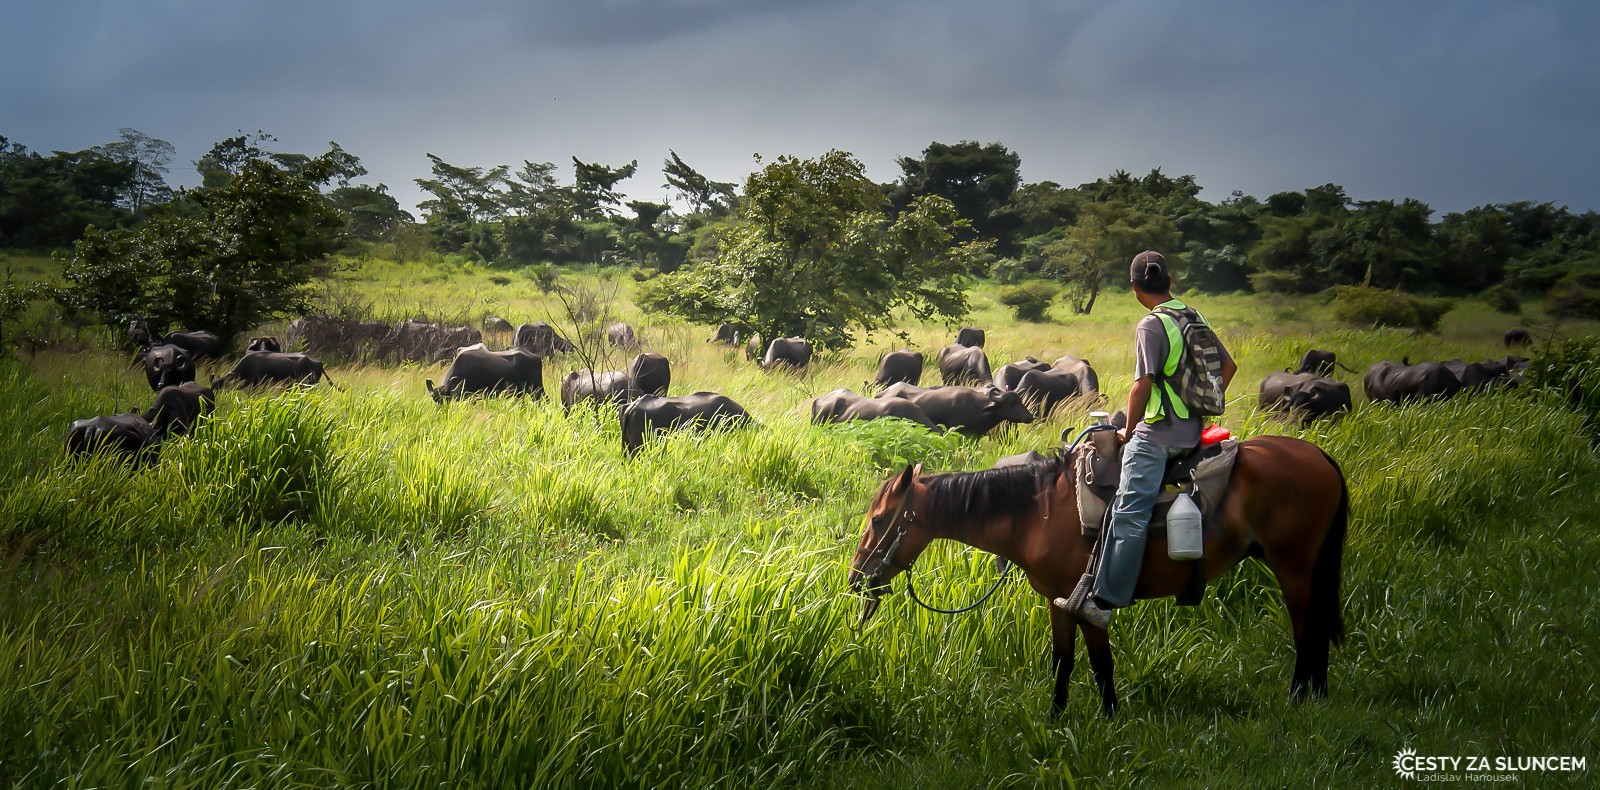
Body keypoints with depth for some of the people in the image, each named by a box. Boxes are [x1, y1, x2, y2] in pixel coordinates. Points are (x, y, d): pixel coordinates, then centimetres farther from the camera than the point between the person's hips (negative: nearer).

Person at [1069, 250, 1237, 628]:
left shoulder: (1151, 325, -11)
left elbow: (1142, 386, -16)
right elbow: (1228, 365, 22)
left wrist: (1128, 432, -3)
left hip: (1156, 435, -9)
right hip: (1192, 433, 9)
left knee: (1130, 513, -16)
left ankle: (1104, 600, -24)